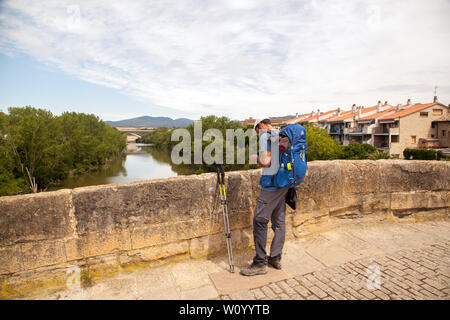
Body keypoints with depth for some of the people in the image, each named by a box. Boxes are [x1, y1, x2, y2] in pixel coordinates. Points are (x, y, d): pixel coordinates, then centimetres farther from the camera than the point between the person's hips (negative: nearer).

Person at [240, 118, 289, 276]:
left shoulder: (265, 136, -9)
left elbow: (265, 162, -19)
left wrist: (255, 157, 0)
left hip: (271, 185, -9)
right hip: (284, 184, 9)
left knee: (260, 221, -3)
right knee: (279, 221, 12)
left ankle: (260, 263, 4)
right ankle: (275, 258, 22)